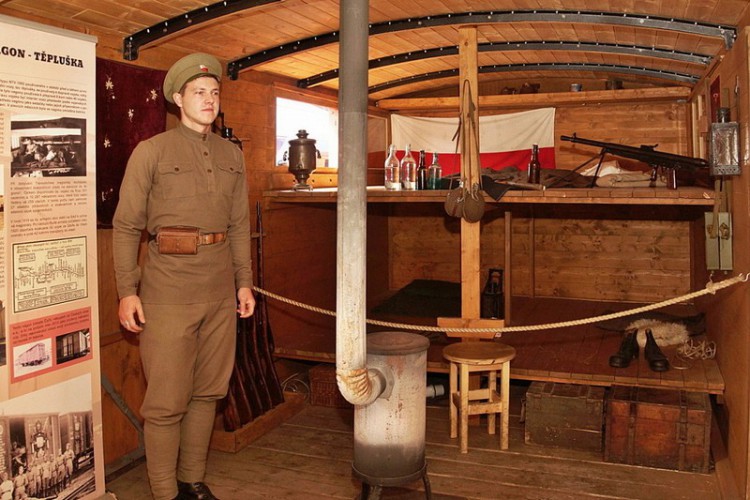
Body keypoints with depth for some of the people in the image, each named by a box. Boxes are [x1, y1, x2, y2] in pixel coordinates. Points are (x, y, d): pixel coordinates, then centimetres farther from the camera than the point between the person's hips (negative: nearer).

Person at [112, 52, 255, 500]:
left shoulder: (232, 155, 12)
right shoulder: (152, 151, -1)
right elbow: (126, 225, -2)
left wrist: (245, 282, 12)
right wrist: (127, 290, -8)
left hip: (221, 291, 5)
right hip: (168, 290, -5)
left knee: (208, 392, 12)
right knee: (166, 400, -1)